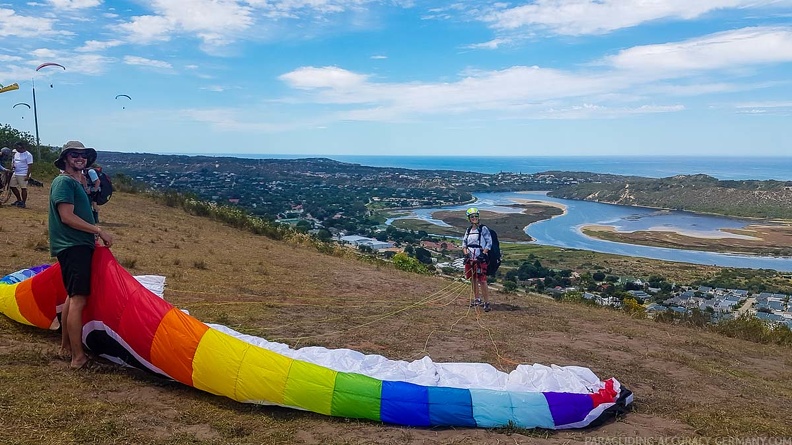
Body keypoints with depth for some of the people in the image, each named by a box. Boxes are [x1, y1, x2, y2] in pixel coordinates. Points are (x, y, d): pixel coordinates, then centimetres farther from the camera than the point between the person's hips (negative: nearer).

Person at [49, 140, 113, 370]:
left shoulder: (76, 182, 19)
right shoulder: (64, 181, -10)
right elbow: (67, 217, -19)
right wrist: (99, 231, -17)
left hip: (79, 246, 11)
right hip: (73, 247, -11)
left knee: (73, 297, 18)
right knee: (78, 299, -13)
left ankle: (66, 345, 30)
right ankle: (78, 357, -12)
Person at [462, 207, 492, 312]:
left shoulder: (483, 229, -4)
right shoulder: (468, 230, 14)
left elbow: (489, 243, -6)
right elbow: (464, 243, 15)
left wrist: (483, 253, -15)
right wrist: (466, 253, -1)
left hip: (480, 259, -6)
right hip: (470, 258, 6)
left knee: (482, 281, -12)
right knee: (473, 280, 13)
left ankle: (487, 302, -8)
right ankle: (477, 299, 25)